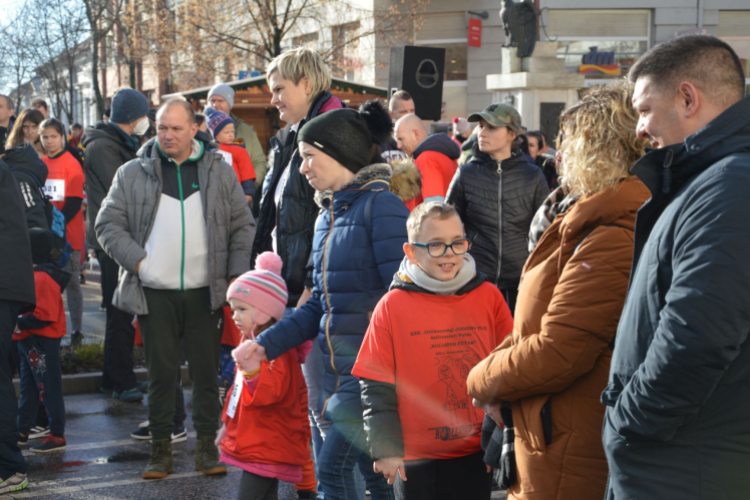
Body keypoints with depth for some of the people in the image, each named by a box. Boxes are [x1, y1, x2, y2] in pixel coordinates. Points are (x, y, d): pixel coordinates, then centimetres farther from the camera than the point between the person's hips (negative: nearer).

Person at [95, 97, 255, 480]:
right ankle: (161, 448, 15)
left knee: (206, 371, 5)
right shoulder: (132, 174, 5)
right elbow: (108, 225, 4)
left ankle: (207, 445, 17)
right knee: (161, 372, 4)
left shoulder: (219, 171, 8)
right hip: (154, 292, -1)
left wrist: (236, 273, 2)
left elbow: (242, 225, 11)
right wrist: (136, 260, -8)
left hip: (205, 291, 1)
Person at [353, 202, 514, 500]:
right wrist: (385, 448, -6)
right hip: (415, 461, -1)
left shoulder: (488, 297, 1)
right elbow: (376, 388, -3)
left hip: (476, 457, 2)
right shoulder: (392, 306, -5)